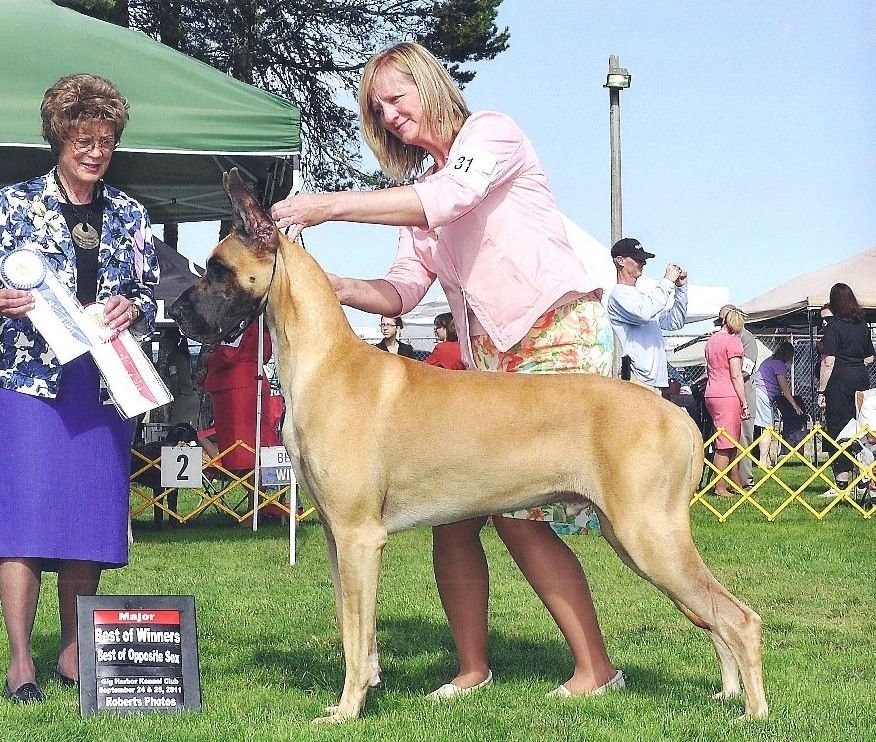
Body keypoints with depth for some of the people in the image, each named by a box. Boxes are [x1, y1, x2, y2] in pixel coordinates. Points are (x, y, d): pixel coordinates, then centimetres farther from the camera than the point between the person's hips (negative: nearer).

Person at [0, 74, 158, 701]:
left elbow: (153, 298, 15)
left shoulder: (130, 216, 13)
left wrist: (132, 308, -6)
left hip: (105, 384, 3)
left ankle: (74, 651, 15)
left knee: (92, 516, 4)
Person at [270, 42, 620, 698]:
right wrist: (333, 286, -9)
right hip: (488, 359, 8)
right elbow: (402, 291, 11)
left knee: (516, 511, -14)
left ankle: (597, 669, -3)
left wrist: (326, 206, -28)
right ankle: (473, 669, 9)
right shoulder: (423, 192, 19)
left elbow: (447, 198, -24)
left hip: (560, 337, -8)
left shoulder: (492, 132, -3)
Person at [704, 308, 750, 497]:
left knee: (731, 444, 13)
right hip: (728, 396, -9)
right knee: (725, 445, -6)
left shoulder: (711, 340, 17)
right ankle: (720, 488, -5)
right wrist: (744, 403, -10)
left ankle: (738, 486, 17)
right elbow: (736, 376, -12)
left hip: (711, 394, 9)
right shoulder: (733, 341, -8)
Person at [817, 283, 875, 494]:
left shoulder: (833, 326, -9)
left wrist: (821, 390, -10)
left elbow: (828, 362, -13)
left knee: (837, 429, -1)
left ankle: (841, 482, -4)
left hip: (840, 381, -6)